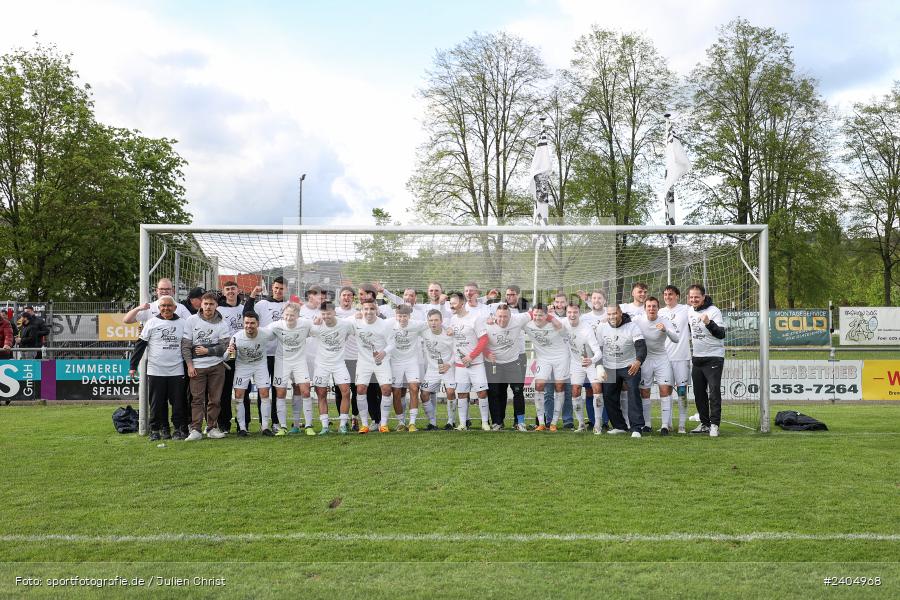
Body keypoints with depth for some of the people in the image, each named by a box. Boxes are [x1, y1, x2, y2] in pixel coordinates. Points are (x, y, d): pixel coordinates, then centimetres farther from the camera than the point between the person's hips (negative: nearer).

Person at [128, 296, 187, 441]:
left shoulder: (182, 323, 6)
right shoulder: (151, 323, 2)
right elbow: (140, 345, 3)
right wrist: (133, 366, 0)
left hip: (177, 371, 1)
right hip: (155, 371, -1)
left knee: (178, 403, 2)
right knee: (157, 403, 4)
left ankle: (180, 429, 11)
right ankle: (156, 430, 14)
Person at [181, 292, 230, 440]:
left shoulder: (222, 324, 4)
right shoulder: (191, 320, 4)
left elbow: (224, 346, -1)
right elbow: (185, 345, 2)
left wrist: (207, 351, -11)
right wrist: (189, 365, -5)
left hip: (216, 366, 1)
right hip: (197, 366, -1)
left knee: (215, 399, 4)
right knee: (197, 398, -4)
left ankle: (212, 428, 13)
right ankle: (196, 430, -2)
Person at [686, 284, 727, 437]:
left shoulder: (713, 311, -13)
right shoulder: (690, 312, 7)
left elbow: (721, 334, -24)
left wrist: (709, 323, -38)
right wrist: (691, 339, 18)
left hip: (713, 357, -7)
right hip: (697, 358, 7)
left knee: (714, 391, -12)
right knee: (699, 393, 10)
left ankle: (714, 424, -7)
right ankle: (704, 423, 19)